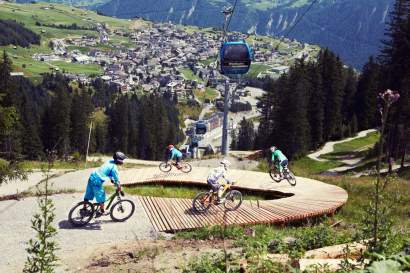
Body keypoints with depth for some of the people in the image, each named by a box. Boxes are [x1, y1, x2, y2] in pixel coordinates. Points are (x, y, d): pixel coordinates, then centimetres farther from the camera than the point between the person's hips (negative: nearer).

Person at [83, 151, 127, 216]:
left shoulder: (110, 161, 12)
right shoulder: (114, 167, -12)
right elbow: (117, 180, -7)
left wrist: (112, 179, 42)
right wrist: (120, 190, 3)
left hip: (92, 177, 9)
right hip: (97, 181, -9)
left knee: (88, 194, 22)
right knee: (101, 196, 8)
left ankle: (84, 208, 37)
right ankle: (102, 211, 20)